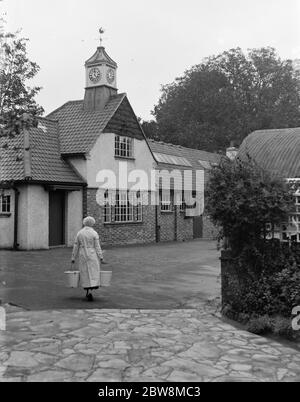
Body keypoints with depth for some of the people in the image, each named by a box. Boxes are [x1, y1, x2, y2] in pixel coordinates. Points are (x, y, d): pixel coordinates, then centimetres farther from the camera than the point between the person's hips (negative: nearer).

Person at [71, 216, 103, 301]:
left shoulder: (79, 233, 2)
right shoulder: (94, 233, -7)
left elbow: (76, 246, 3)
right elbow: (97, 246, -10)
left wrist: (73, 258, 9)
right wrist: (101, 257, -7)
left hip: (83, 256, 3)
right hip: (93, 256, -3)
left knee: (85, 274, 13)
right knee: (93, 274, 0)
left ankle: (88, 292, 16)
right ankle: (89, 292, -17)